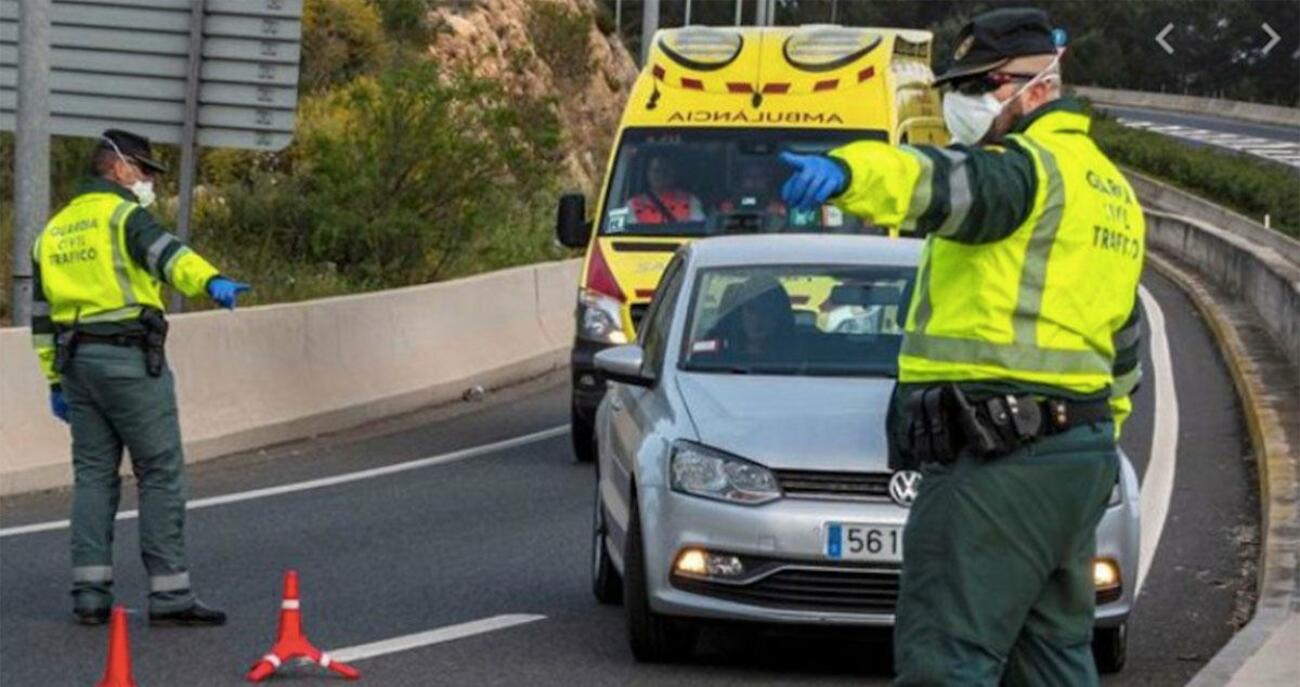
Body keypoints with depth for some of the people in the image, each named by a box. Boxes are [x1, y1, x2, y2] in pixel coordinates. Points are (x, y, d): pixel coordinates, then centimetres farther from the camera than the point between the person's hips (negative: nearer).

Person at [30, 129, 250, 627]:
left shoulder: (54, 230, 19)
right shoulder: (122, 214, -5)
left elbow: (41, 315, 21)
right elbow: (165, 253, -27)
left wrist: (55, 381, 25)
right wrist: (210, 281, -43)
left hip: (77, 361, 7)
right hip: (129, 359, -7)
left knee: (93, 474, 11)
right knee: (161, 473, -3)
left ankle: (90, 591, 7)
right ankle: (169, 593, -5)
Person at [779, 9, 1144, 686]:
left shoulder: (1028, 168, -10)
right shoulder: (1108, 188, 22)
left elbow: (948, 182, -35)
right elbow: (1122, 349, 28)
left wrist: (848, 170, -52)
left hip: (997, 459, -10)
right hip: (1080, 451, 11)